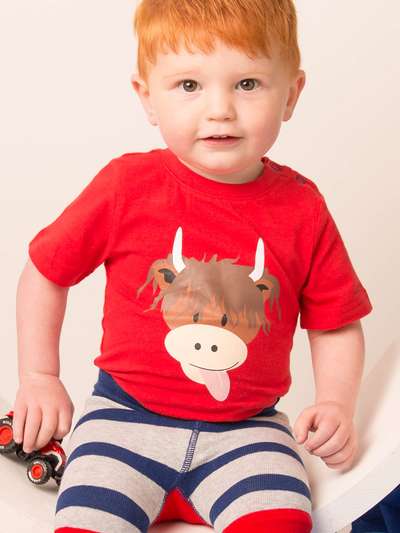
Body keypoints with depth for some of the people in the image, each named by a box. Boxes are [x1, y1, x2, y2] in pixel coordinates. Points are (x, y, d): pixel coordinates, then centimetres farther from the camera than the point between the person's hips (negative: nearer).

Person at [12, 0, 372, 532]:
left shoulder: (301, 209, -4)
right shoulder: (127, 187, -8)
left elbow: (336, 324, 8)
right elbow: (45, 273, 5)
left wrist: (335, 403, -6)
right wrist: (39, 378, 6)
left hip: (247, 427, 1)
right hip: (127, 416, 0)